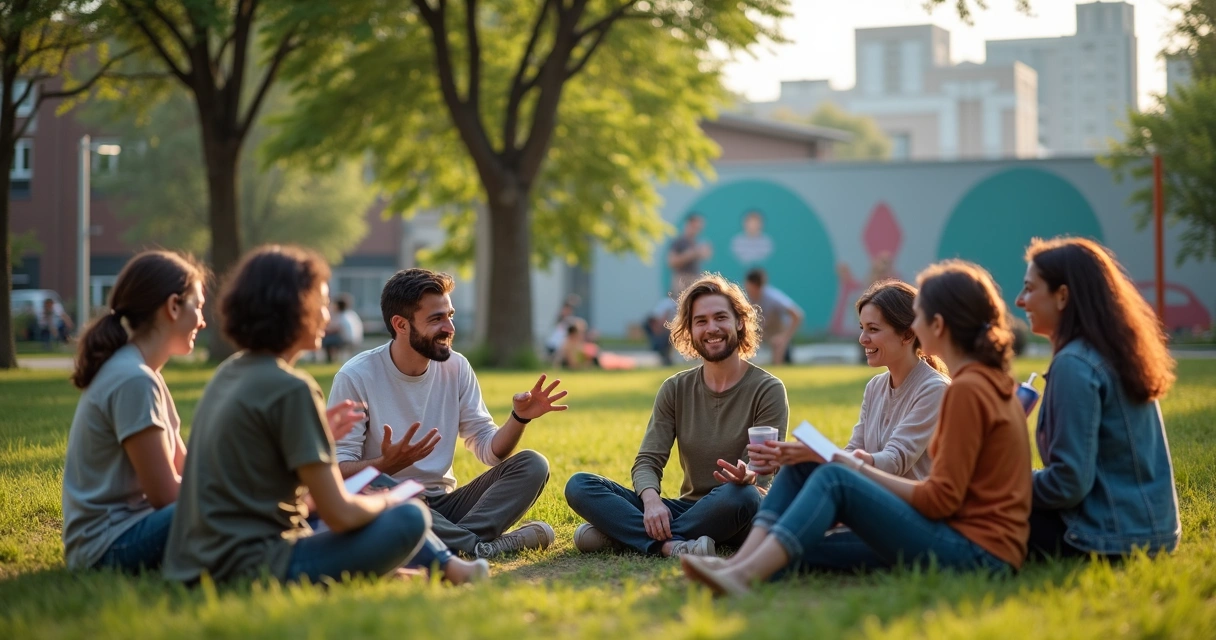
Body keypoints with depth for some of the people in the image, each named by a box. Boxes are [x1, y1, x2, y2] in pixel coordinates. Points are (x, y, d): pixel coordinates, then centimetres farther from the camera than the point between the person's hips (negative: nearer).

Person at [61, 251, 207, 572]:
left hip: (128, 524, 10)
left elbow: (183, 467, 14)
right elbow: (166, 495, -16)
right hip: (111, 544, -10)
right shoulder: (134, 380, -17)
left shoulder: (141, 373, 14)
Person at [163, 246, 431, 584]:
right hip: (251, 566, -9)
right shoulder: (292, 389, -14)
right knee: (411, 518, -7)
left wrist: (320, 434, 21)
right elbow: (340, 514, -14)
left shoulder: (229, 373, 12)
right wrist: (385, 501, 6)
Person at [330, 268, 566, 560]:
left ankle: (458, 541, -32)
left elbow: (489, 449, 5)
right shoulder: (356, 377, -11)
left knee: (532, 465, -13)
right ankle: (483, 547, -27)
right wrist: (386, 465, -34)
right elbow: (337, 471, -14)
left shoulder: (456, 367, 4)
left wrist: (519, 418, -15)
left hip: (444, 502, 5)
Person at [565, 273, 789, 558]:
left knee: (742, 495, -40)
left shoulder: (767, 390, -3)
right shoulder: (675, 390, 8)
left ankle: (622, 534, -30)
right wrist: (651, 499, -25)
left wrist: (748, 476, -37)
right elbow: (647, 461, 0)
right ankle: (669, 545, -36)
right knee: (579, 485, -14)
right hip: (688, 510, 4)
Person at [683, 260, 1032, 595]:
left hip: (975, 550, -9)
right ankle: (743, 563, -16)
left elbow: (941, 499, -16)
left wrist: (859, 470, -7)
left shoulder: (967, 390, -13)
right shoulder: (991, 381, 17)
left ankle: (744, 575, -33)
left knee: (834, 479, -22)